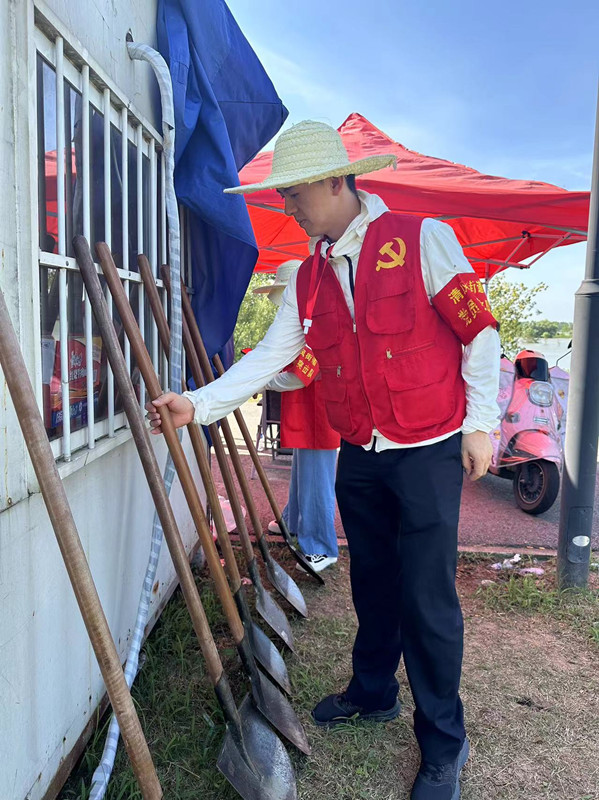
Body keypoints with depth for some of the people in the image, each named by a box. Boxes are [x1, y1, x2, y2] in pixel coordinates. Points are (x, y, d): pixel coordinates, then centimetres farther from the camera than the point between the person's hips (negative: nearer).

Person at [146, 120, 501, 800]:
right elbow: (269, 356, 3)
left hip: (428, 451, -5)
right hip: (359, 457, 5)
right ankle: (373, 693, 41)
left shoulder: (422, 239, -9)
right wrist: (198, 404, -8)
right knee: (372, 583, 18)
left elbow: (478, 331, -7)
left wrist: (480, 422, -9)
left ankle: (443, 742, 21)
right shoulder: (308, 278, 7)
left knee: (427, 597, 1)